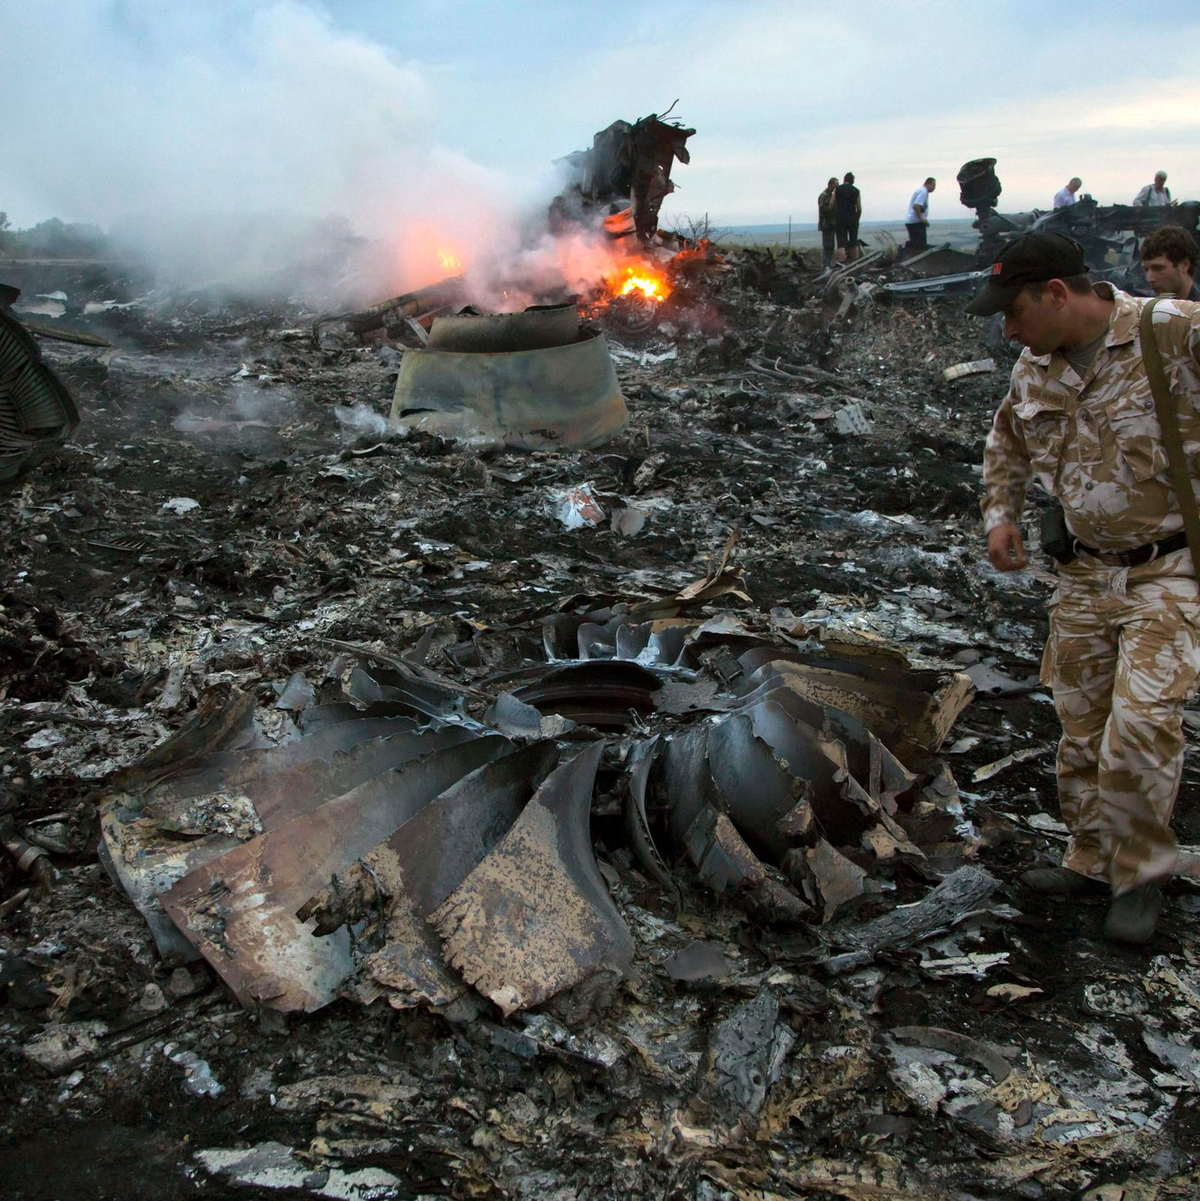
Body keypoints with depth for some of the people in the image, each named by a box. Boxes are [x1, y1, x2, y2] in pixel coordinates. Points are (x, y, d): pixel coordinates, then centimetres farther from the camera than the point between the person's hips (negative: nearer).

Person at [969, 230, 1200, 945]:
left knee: (1141, 718, -16)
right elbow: (1008, 444, 23)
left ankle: (1142, 873, 6)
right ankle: (1094, 860, 30)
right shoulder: (1036, 369, 6)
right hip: (1087, 572, 6)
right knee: (1081, 725, 11)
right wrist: (1001, 513, 10)